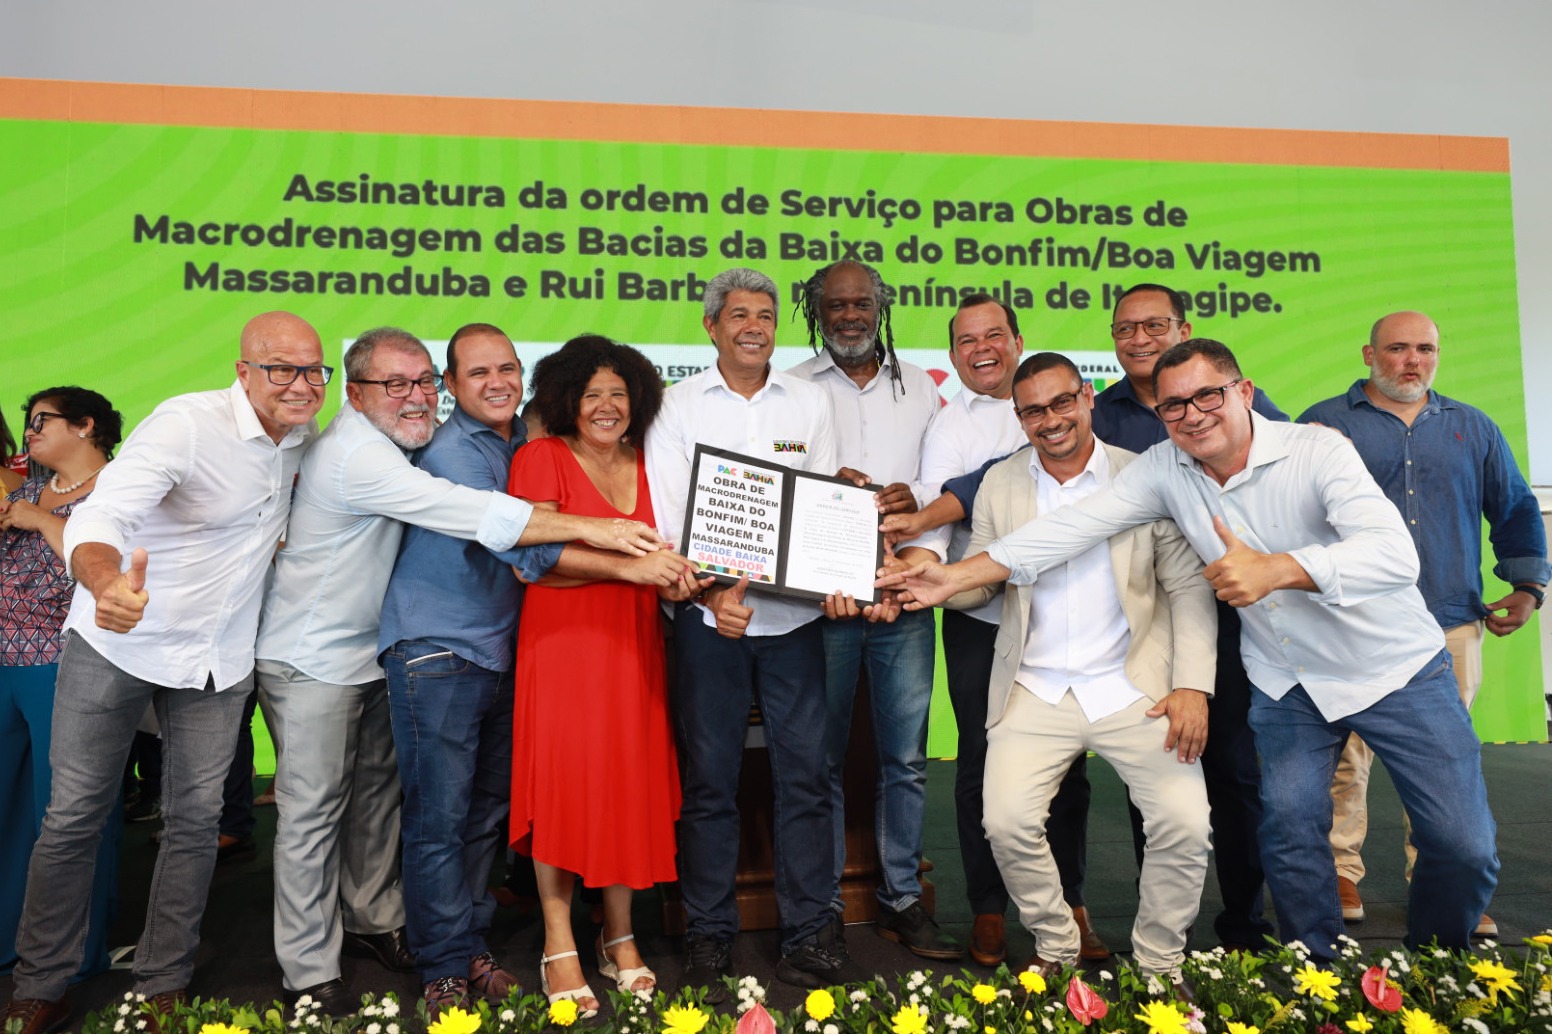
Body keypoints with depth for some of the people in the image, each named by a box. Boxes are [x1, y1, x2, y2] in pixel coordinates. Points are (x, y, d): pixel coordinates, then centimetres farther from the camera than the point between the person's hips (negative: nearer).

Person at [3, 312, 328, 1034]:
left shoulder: (303, 438, 1)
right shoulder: (187, 424, -19)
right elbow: (99, 517, -33)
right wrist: (108, 584, -54)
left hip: (217, 659, 5)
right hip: (117, 644, -5)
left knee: (195, 821, 8)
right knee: (74, 816, 3)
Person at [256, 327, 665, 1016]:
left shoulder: (391, 443, 7)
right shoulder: (356, 455, -25)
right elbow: (465, 512, -35)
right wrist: (586, 528, -38)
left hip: (370, 651, 9)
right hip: (312, 661, -9)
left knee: (375, 791, 17)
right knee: (314, 809, -1)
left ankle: (372, 922, 33)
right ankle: (310, 976, 10)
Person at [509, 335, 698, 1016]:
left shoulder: (647, 466, 12)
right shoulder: (542, 458, -3)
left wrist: (683, 581, -5)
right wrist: (628, 566, -22)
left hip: (634, 647, 5)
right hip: (562, 645, -4)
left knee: (631, 786, 7)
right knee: (565, 786, -2)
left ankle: (620, 938, 21)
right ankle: (559, 948, 11)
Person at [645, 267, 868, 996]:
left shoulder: (810, 403, 10)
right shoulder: (678, 405, 4)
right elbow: (669, 514, -4)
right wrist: (713, 590, -20)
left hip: (793, 615, 2)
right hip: (707, 616, -1)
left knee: (805, 772, 4)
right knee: (709, 778, 6)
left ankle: (809, 935, 17)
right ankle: (709, 937, 20)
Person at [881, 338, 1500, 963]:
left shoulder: (1317, 451, -21)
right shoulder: (1165, 470, -9)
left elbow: (1395, 554, -32)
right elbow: (1072, 528, -14)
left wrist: (1275, 569, -44)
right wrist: (957, 576, -20)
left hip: (1395, 670, -2)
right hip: (1286, 684, 2)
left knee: (1464, 846, 2)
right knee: (1289, 837, -1)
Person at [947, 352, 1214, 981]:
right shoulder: (1000, 486, 6)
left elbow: (1189, 586, 1)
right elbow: (979, 584, 8)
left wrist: (1193, 685, -8)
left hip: (1132, 687, -1)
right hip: (1036, 691, 1)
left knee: (1185, 824, -12)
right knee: (1007, 822, -13)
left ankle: (1158, 965, 15)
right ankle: (1056, 947, 15)